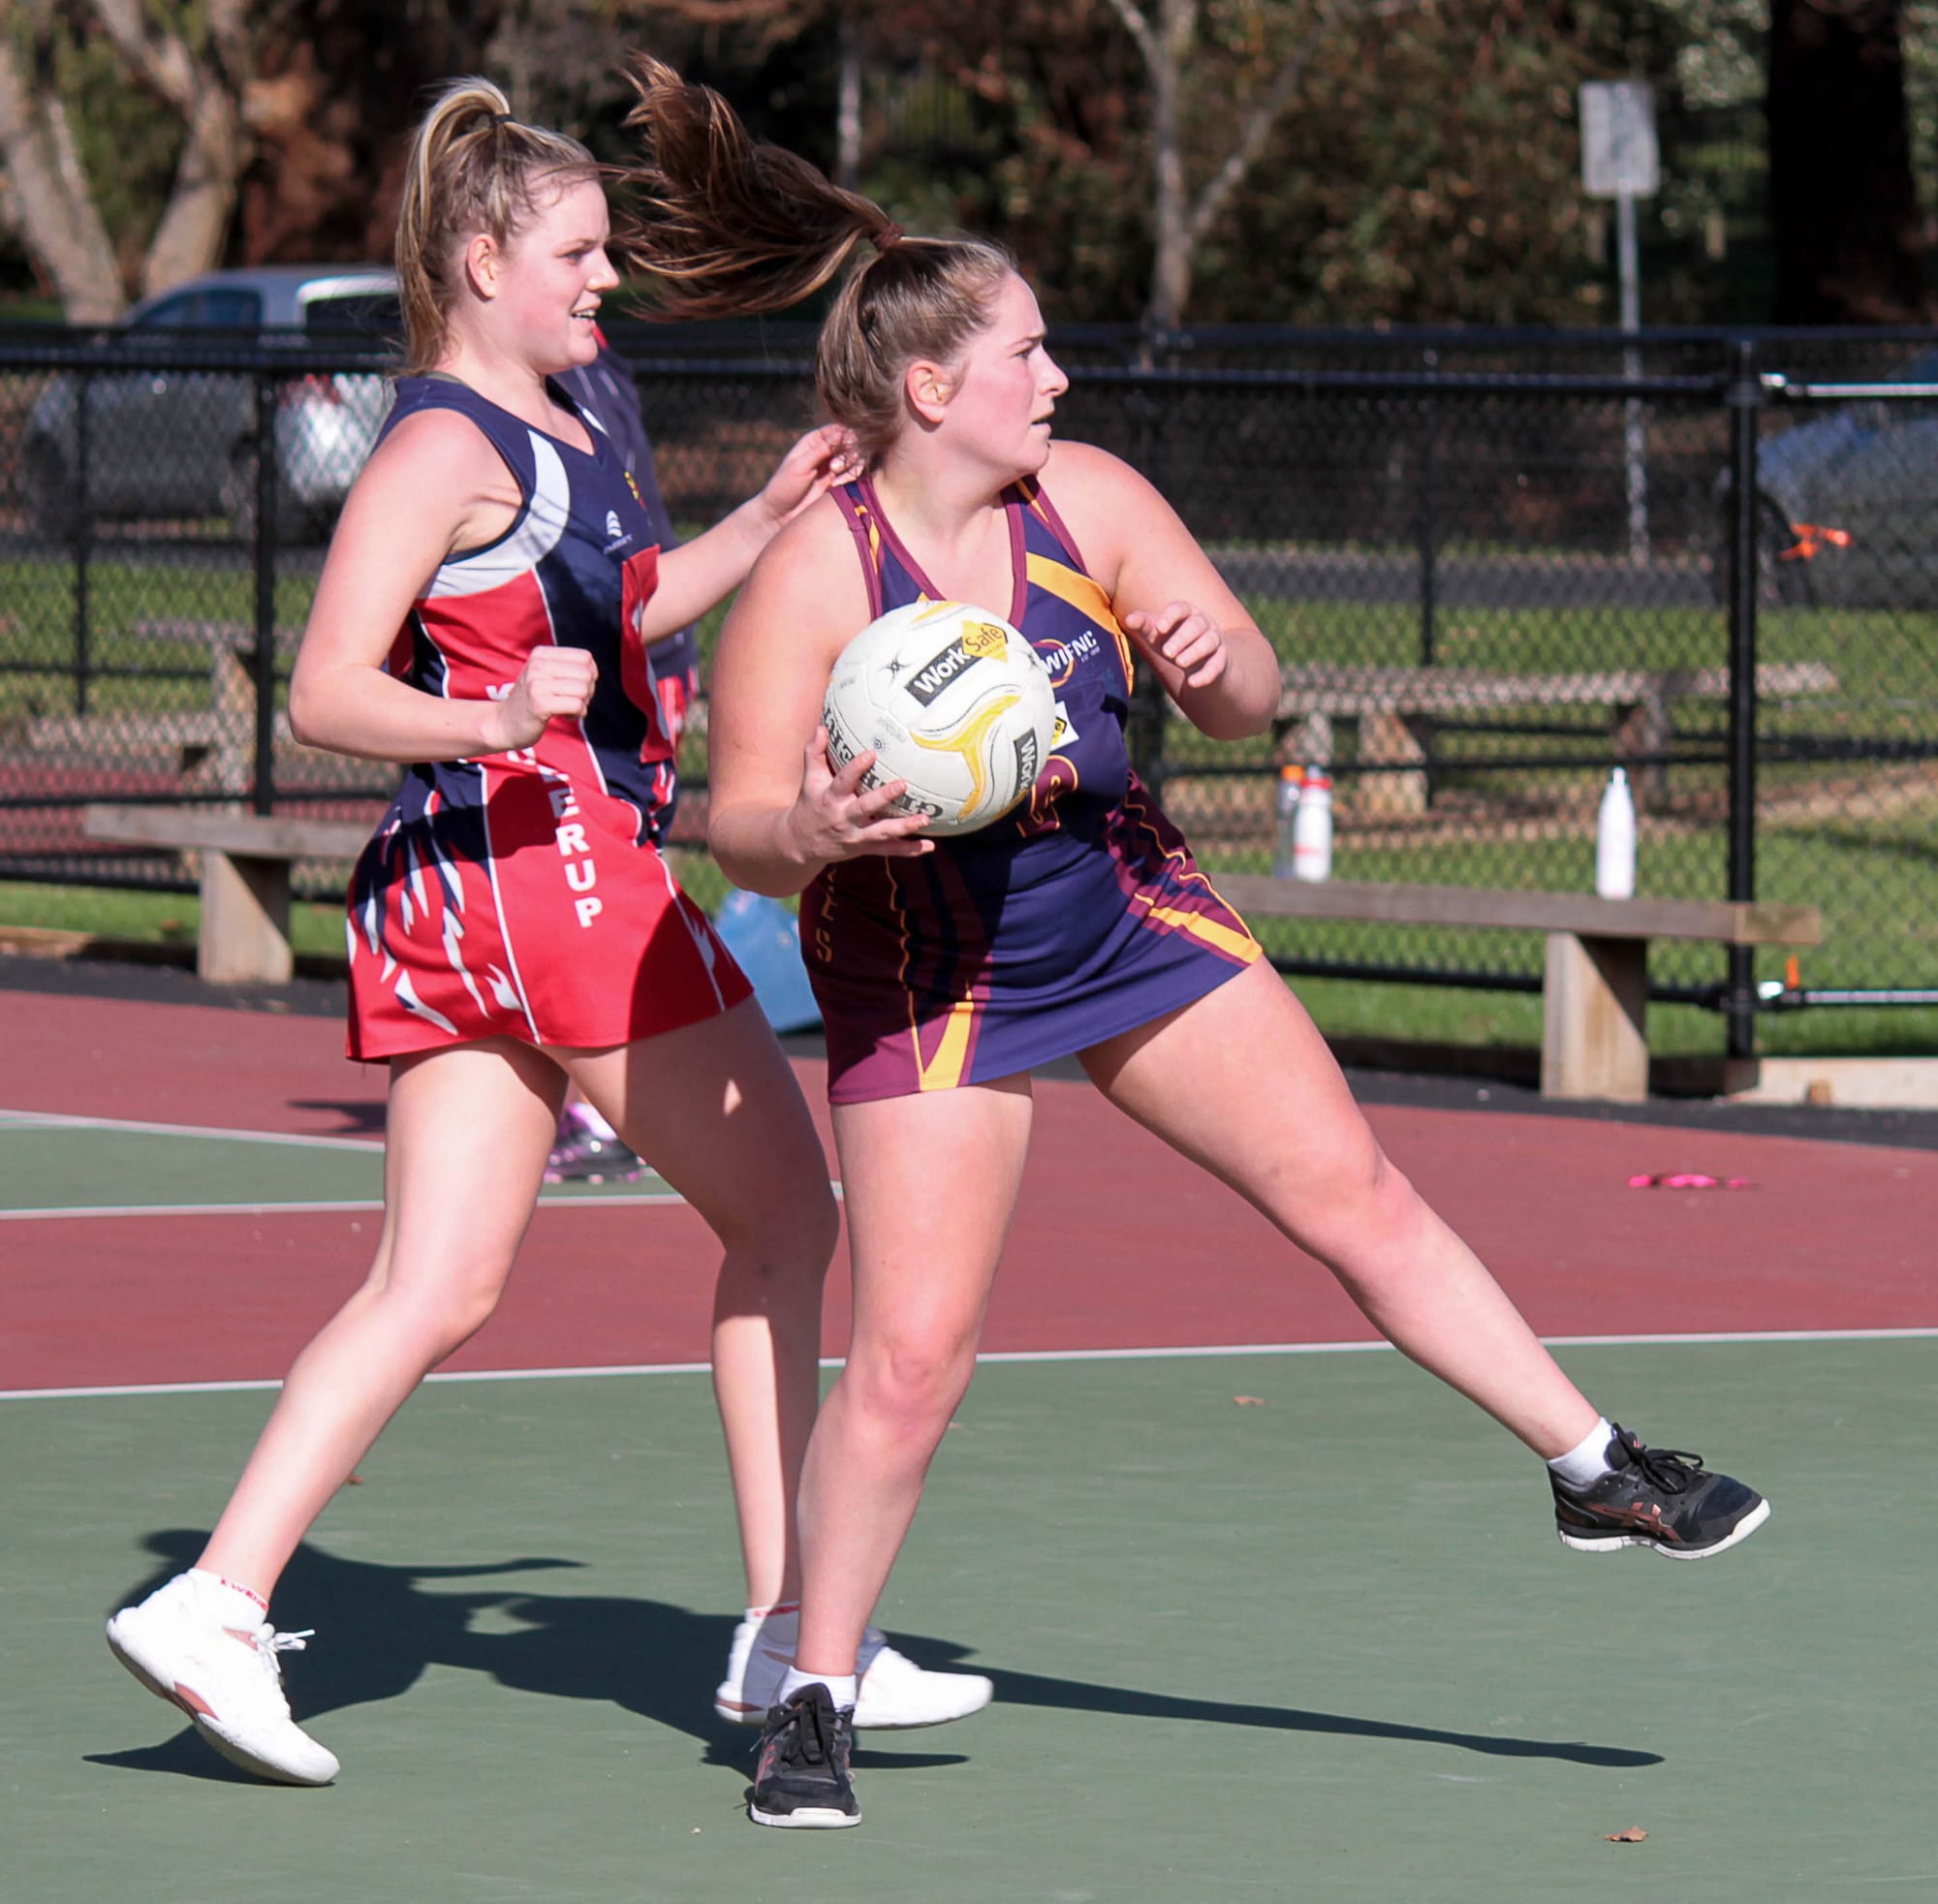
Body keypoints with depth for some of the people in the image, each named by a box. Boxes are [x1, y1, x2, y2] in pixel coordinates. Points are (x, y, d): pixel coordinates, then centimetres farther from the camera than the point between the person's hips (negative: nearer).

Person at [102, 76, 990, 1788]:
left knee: (438, 1286, 3)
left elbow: (604, 620, 33)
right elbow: (326, 694, -18)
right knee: (785, 1214, 1)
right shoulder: (445, 445, -12)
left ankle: (216, 1606, -6)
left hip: (451, 899, 9)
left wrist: (767, 519, 24)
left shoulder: (558, 424, 16)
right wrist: (492, 723, -33)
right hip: (543, 861, -9)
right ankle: (793, 1633, 5)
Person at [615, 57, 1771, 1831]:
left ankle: (1596, 1471, 17)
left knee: (1356, 1194, 4)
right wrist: (818, 832, -40)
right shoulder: (817, 571, -20)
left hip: (1128, 912, 4)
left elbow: (1249, 699, 0)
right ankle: (814, 1698, 5)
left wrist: (1219, 659, -24)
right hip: (928, 976, -4)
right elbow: (739, 825, -18)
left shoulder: (1089, 500, -7)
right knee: (912, 1351, -10)